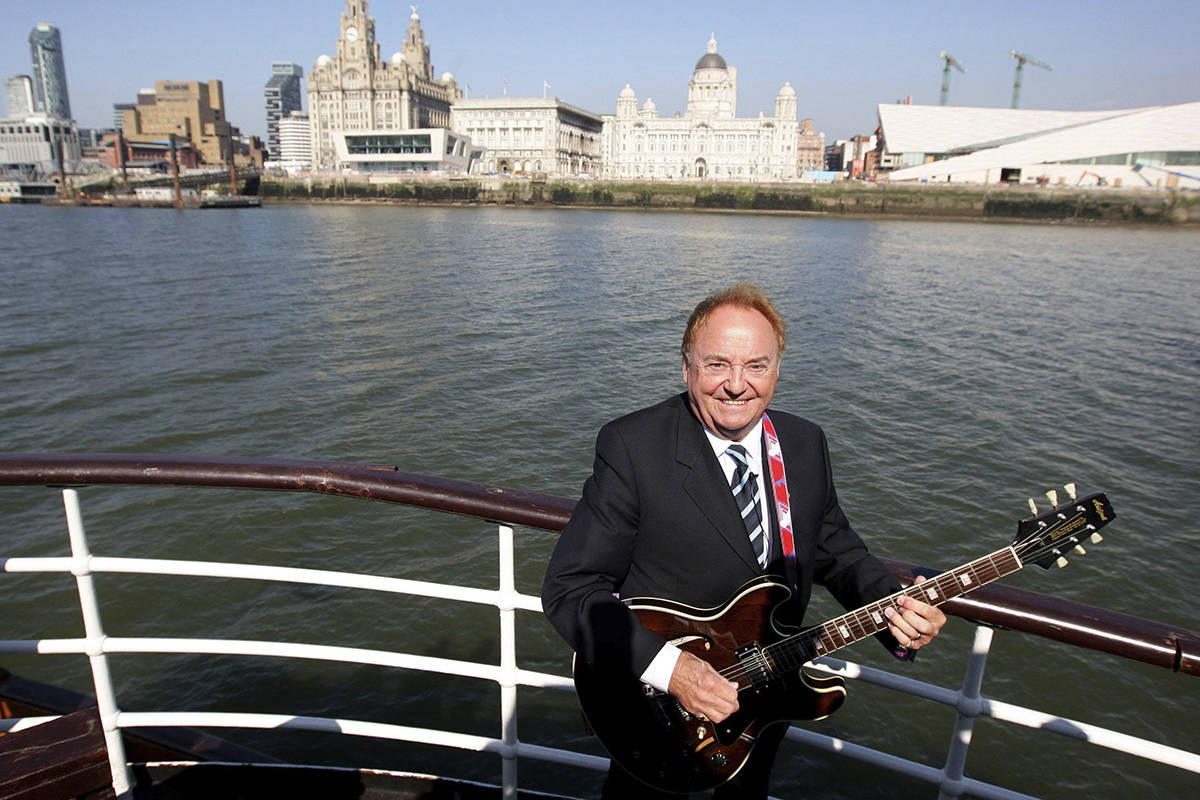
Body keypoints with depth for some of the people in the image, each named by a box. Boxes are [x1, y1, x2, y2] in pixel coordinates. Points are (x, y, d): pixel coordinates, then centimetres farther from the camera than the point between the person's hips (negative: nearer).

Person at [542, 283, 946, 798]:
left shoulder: (806, 444, -5)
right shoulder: (631, 447, -23)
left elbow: (837, 552, 5)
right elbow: (569, 587, -23)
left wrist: (897, 610, -15)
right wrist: (667, 666, -33)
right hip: (657, 708, -4)